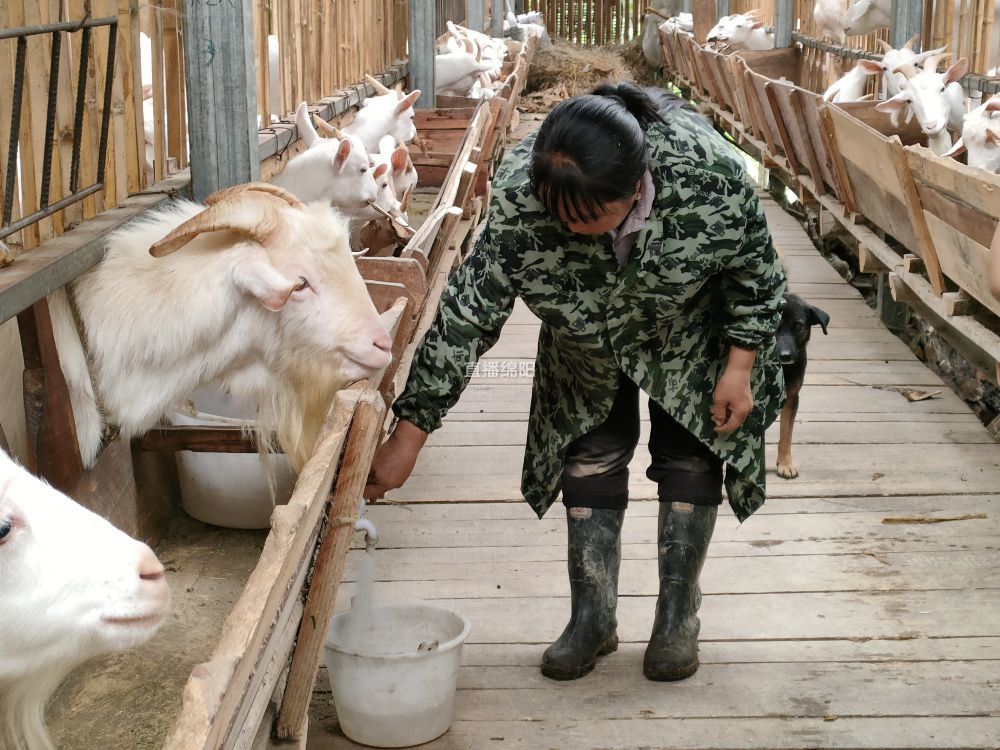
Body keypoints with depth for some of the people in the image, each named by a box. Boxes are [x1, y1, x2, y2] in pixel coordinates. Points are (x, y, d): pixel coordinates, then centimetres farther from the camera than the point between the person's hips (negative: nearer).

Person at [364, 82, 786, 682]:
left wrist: (740, 368, -16)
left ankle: (678, 617, 15)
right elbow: (467, 316, -33)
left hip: (692, 329, -1)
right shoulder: (518, 200, -38)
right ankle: (592, 618, 14)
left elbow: (756, 272, -19)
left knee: (690, 453, 0)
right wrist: (409, 436, -33)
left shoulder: (711, 176, -40)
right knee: (591, 454, 1)